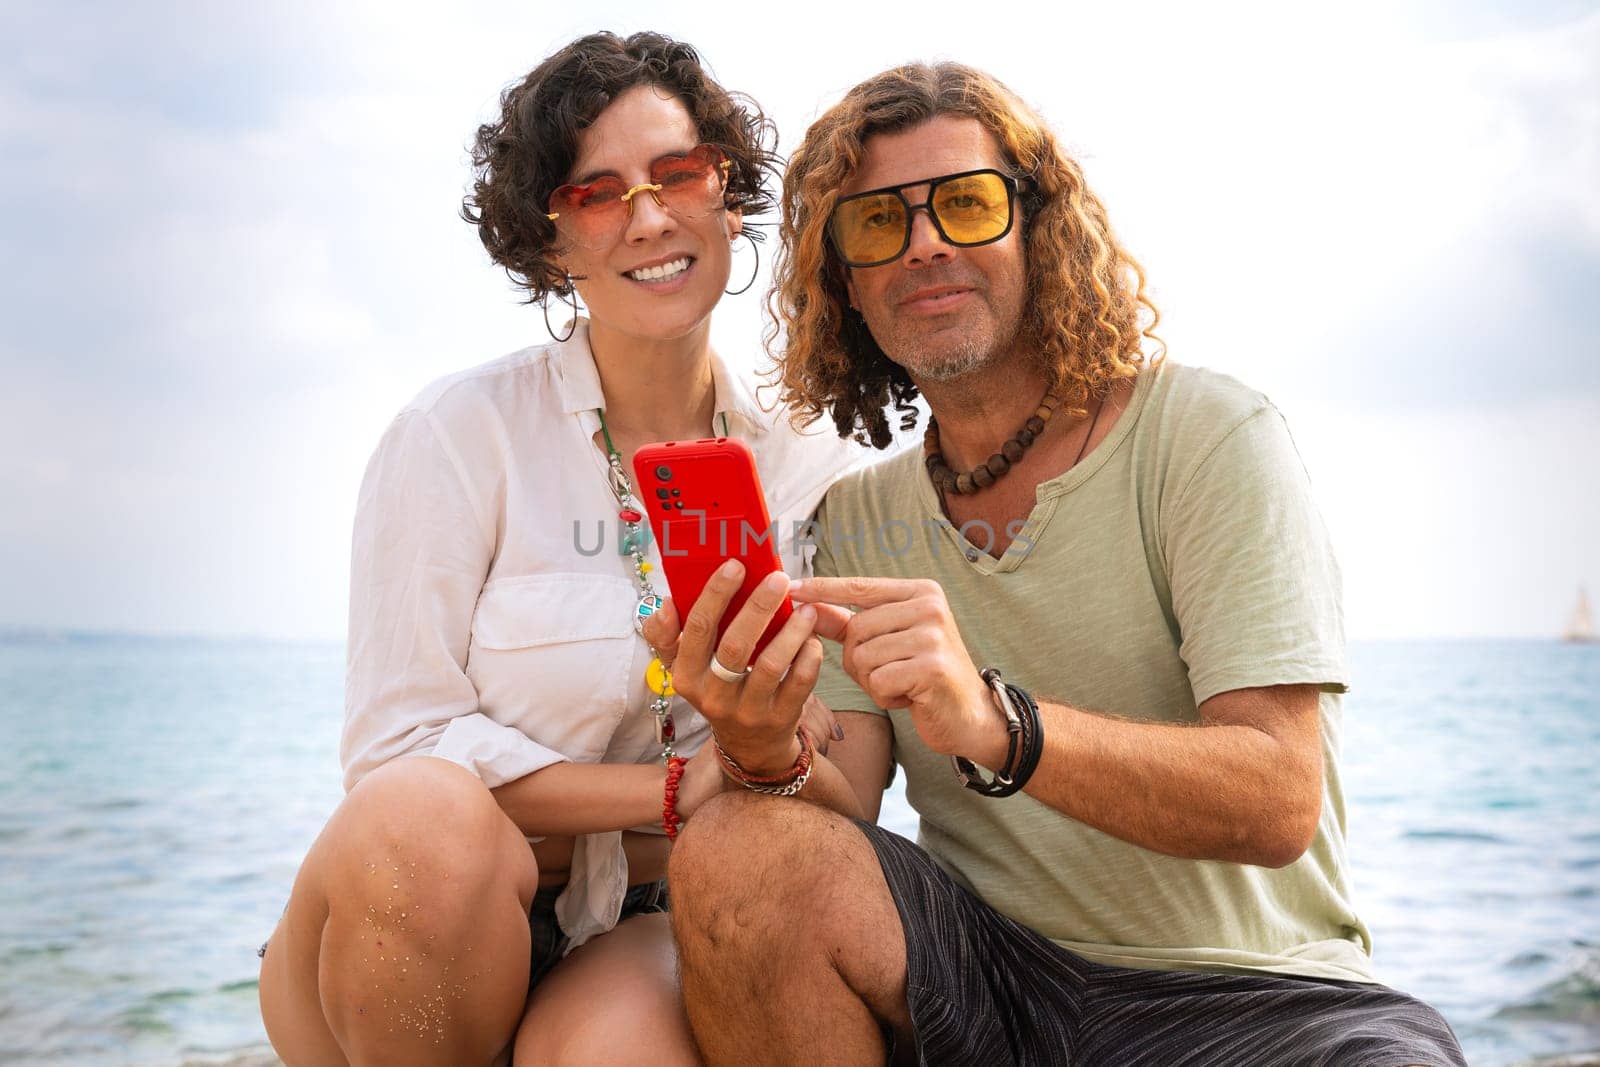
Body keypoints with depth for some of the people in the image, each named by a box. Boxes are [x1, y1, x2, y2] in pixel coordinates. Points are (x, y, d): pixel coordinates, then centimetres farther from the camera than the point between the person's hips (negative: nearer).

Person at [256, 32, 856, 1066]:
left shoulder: (812, 465, 4)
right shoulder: (461, 434, -6)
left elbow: (834, 767, 8)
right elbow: (399, 742, -11)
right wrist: (676, 789, -17)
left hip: (656, 937, 0)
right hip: (452, 922, 0)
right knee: (421, 823, -35)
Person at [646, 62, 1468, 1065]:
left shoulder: (1210, 435, -6)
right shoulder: (861, 519, 8)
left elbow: (1276, 804, -16)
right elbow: (839, 833, -2)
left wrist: (996, 725, -33)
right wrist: (768, 753, -26)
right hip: (991, 977, 5)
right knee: (740, 846, -22)